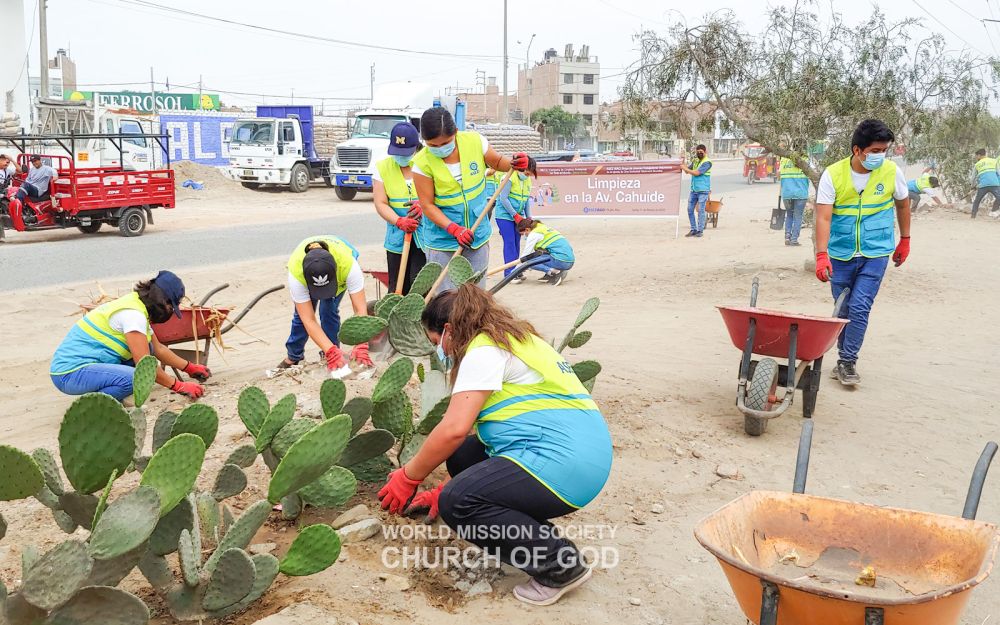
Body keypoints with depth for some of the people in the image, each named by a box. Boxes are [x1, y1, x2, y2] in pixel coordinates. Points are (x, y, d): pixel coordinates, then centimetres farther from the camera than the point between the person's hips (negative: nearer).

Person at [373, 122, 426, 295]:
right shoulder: (382, 167, 4)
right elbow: (381, 204, -1)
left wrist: (423, 205, -22)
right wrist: (400, 221, -18)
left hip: (425, 235, -2)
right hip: (397, 237, 2)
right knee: (397, 288, 6)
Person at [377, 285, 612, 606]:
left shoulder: (483, 350, -8)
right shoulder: (512, 339, 23)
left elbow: (454, 429, -18)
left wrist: (409, 477, -4)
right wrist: (447, 488, 28)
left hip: (562, 460, -10)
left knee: (456, 504, -15)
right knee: (461, 456, 14)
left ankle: (559, 564, -5)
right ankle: (539, 534, 11)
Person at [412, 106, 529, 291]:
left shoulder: (475, 141, -8)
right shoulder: (422, 163, -14)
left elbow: (497, 162, 10)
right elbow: (427, 205, -13)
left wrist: (513, 163, -12)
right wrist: (454, 229, -24)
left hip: (478, 236, 3)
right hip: (443, 239, -3)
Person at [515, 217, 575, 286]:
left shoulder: (534, 234, -5)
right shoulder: (544, 227, 21)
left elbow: (525, 255, -2)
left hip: (561, 262, -9)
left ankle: (555, 272, -13)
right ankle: (550, 274, 12)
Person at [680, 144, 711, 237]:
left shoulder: (707, 162, -9)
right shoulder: (695, 161, 14)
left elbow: (697, 173, -17)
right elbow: (687, 171, 16)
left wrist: (685, 168, -8)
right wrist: (682, 162, 3)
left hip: (703, 190, -7)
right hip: (693, 190, 7)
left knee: (701, 210, -3)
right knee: (690, 209, 6)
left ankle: (700, 230, 4)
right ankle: (693, 229, 14)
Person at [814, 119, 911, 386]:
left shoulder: (892, 172, -6)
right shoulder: (833, 174, -11)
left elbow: (902, 204, 12)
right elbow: (823, 217, -17)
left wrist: (904, 240, 18)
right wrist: (822, 254, -27)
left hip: (875, 253, 0)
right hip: (841, 254, 1)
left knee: (860, 307, -11)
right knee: (843, 310, 10)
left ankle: (848, 362, 1)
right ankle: (845, 360, 25)